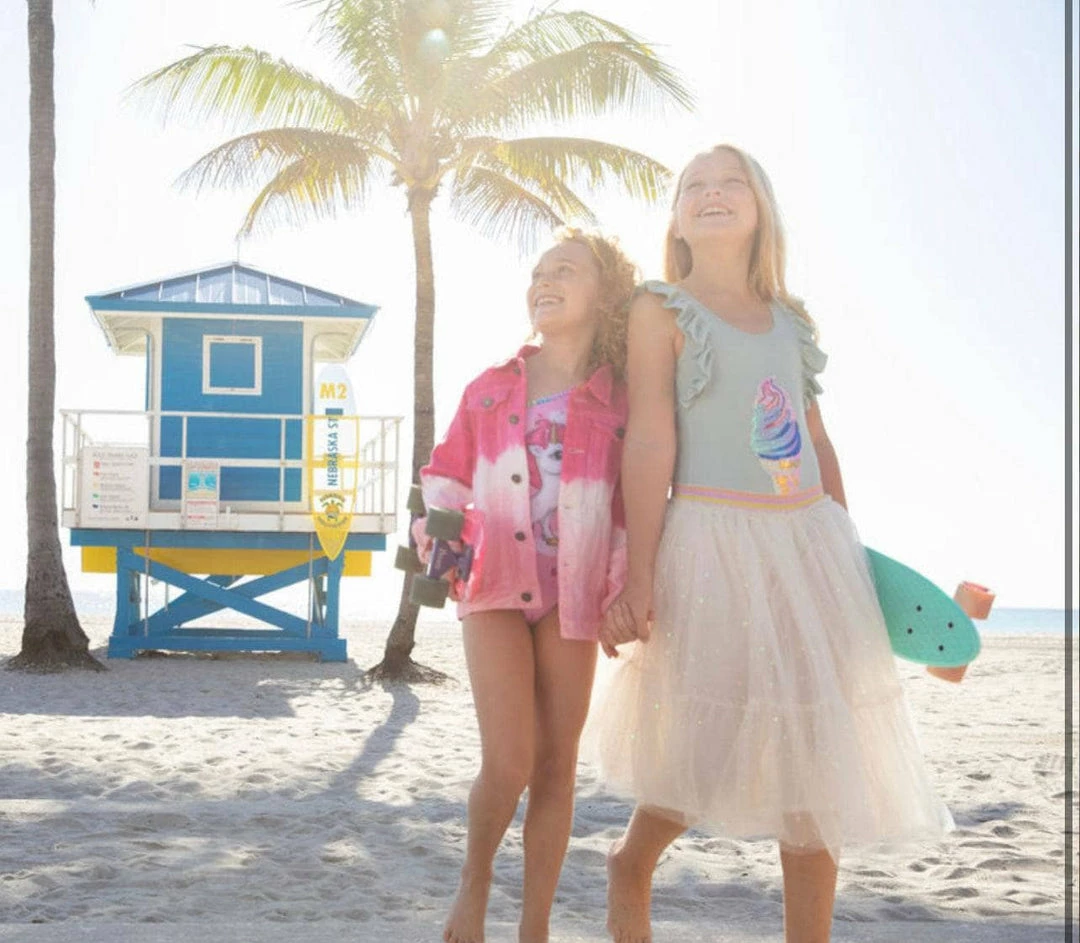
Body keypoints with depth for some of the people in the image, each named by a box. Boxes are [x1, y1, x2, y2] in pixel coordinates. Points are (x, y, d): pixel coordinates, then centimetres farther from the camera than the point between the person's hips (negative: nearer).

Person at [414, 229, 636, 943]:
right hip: (496, 585, 0)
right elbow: (448, 475, 11)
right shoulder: (489, 390, 8)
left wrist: (622, 594, -2)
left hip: (571, 595, 0)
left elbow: (632, 511, 4)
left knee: (556, 765, 5)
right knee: (507, 764, -12)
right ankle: (476, 876, 17)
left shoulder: (619, 402, 3)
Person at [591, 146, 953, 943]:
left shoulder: (791, 319, 15)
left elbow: (817, 442, 17)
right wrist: (639, 573, -13)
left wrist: (849, 557, 15)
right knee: (711, 754, -2)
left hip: (812, 540, 5)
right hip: (715, 543, -5)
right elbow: (650, 439, -8)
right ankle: (631, 869, 28)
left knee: (820, 757, 5)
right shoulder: (662, 310, 1)